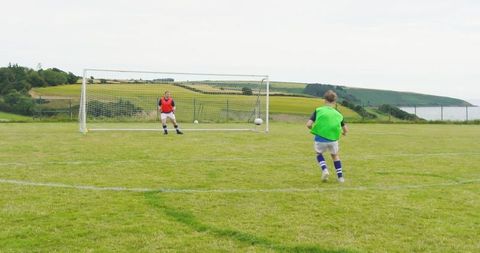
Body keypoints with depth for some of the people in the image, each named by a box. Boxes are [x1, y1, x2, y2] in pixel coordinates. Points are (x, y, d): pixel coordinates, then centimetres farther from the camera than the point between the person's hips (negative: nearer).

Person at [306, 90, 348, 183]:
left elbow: (308, 124, -8)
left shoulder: (318, 110, 1)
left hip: (320, 139, -2)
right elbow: (345, 129, 13)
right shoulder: (338, 114, 8)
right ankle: (340, 176, 27)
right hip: (333, 140, 2)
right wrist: (344, 133, 37)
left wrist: (313, 129, 14)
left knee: (319, 153, 27)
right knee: (335, 155, 28)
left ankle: (324, 169, 3)